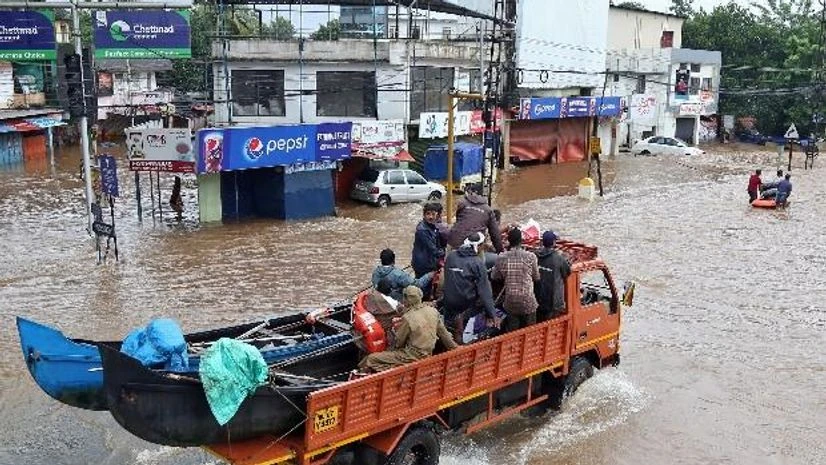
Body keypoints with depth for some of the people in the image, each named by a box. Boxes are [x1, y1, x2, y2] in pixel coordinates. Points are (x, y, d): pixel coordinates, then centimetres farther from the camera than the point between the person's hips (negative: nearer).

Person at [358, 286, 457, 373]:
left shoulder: (407, 318, -21)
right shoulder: (433, 311, -3)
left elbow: (398, 342, -10)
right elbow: (443, 333, 9)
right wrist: (454, 347, 23)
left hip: (413, 356, -8)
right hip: (428, 354, 8)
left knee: (371, 359, -7)